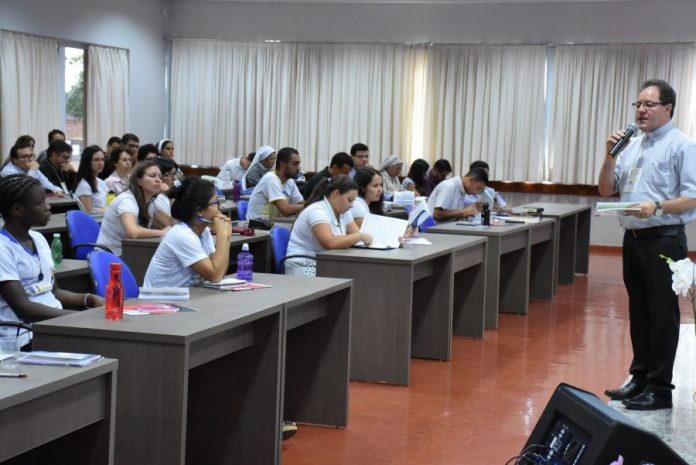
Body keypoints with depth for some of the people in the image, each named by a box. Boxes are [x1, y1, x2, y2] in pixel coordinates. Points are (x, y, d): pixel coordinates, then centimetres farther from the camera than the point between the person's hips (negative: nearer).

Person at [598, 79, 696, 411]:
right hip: (633, 238, 7)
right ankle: (640, 379, 23)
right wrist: (610, 156, 0)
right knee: (638, 312, 13)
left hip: (663, 240, -7)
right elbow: (605, 190, 14)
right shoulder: (632, 146, 14)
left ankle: (660, 389, 3)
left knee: (662, 315, -2)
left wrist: (657, 207, -27)